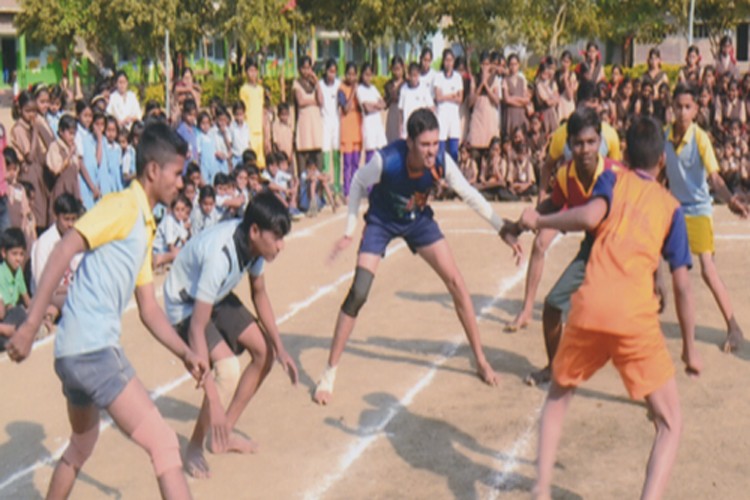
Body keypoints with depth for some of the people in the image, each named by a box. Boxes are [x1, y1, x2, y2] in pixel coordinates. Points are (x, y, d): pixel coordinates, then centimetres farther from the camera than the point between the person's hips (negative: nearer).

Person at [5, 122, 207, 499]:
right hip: (92, 349, -10)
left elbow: (149, 309, 20)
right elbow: (64, 250, -19)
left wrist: (185, 354, 9)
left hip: (75, 352, 10)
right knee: (164, 445, -12)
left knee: (82, 444, 29)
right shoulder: (123, 205, -7)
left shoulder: (146, 226, 19)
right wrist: (30, 325, -26)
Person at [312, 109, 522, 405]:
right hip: (381, 221, -3)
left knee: (456, 283, -4)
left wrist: (503, 229, -16)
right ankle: (329, 374, -1)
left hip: (418, 219, 3)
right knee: (358, 294, -14)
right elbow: (358, 184, -14)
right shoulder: (385, 160, -34)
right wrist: (349, 232, -12)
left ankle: (480, 359, 13)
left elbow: (470, 195, -11)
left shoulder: (441, 162, -26)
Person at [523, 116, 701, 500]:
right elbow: (682, 285, 11)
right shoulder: (671, 206, 16)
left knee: (558, 397, 25)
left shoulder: (613, 180, 15)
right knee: (669, 424, 10)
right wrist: (689, 347, 18)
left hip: (589, 309, 1)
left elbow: (589, 216, -8)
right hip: (637, 318, -1)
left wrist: (539, 221, 7)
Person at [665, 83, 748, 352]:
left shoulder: (700, 138, -17)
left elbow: (713, 177, -25)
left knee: (707, 269, -15)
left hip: (698, 209, -5)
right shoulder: (665, 136, -5)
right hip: (674, 208, 5)